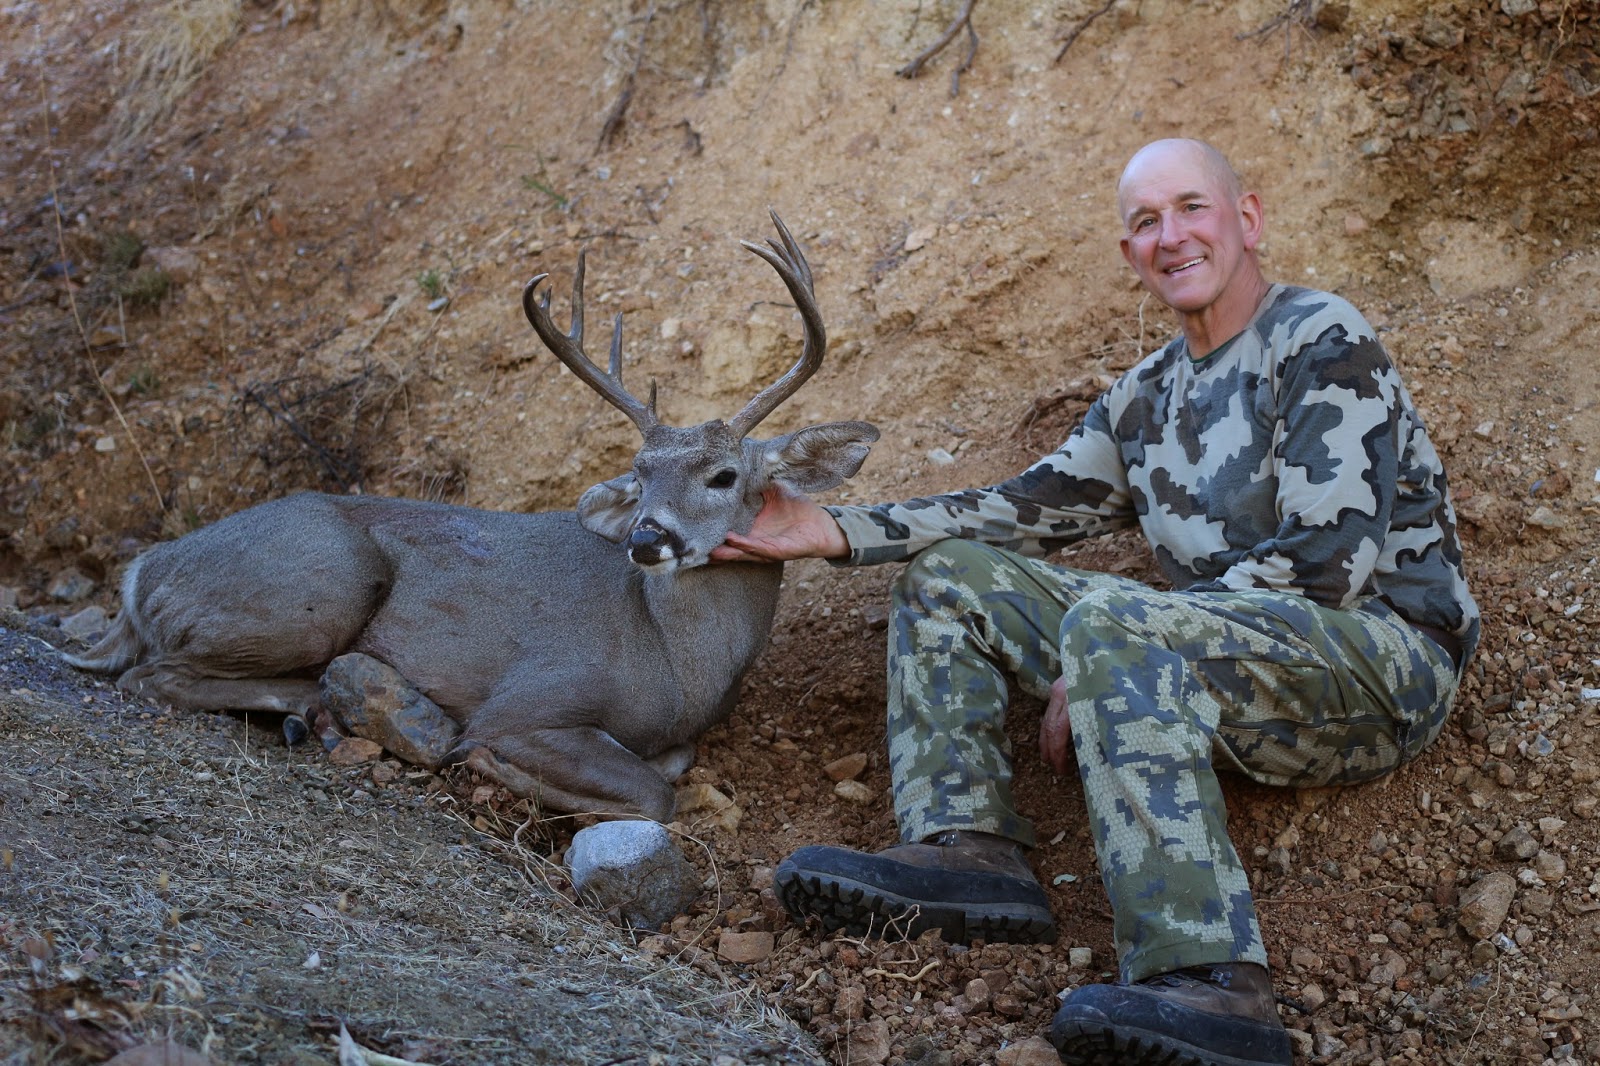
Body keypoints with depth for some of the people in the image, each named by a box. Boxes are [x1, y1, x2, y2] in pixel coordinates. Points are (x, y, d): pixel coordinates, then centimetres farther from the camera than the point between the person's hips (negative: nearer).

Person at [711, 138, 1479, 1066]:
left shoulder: (1320, 340, -6)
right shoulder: (1150, 396, 18)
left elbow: (1326, 563, -17)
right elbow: (1031, 508, 19)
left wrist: (1095, 667, -18)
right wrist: (832, 532, 8)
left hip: (1386, 651, -8)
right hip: (1233, 666, 8)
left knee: (1110, 624, -36)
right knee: (951, 574, 4)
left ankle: (1209, 984, -45)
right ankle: (971, 846, -18)